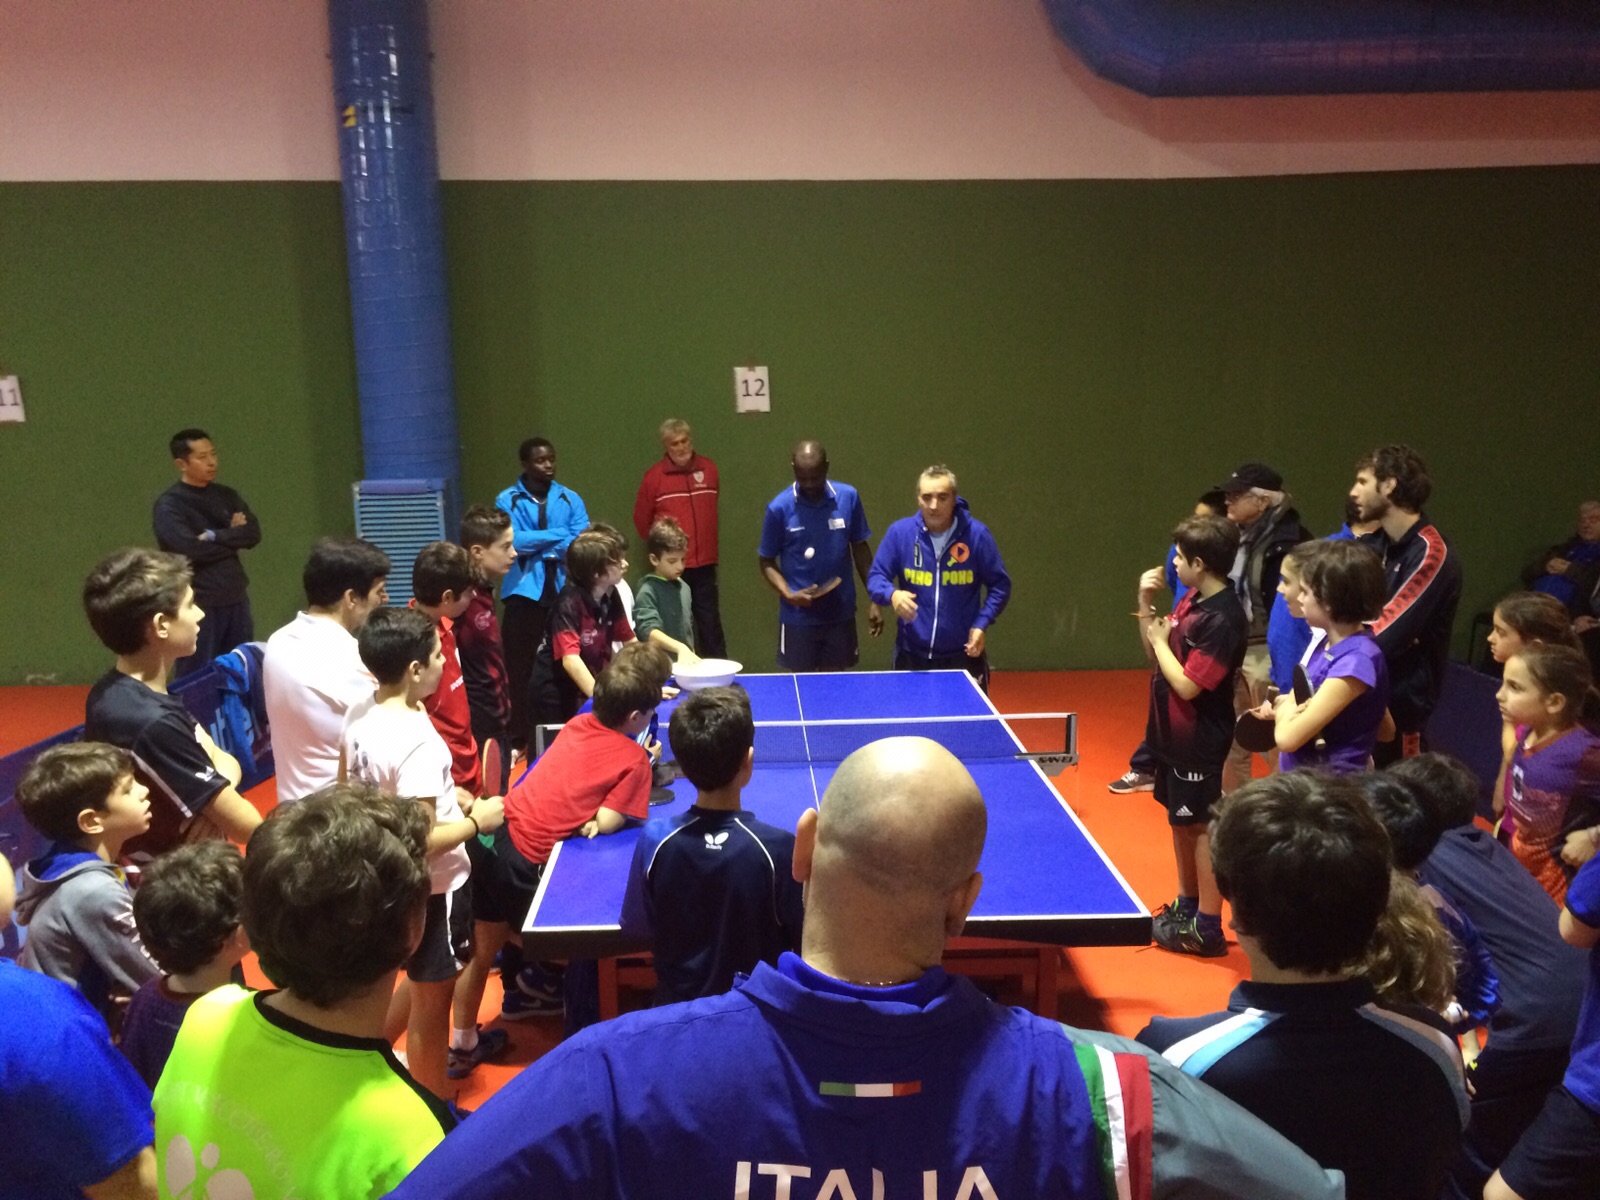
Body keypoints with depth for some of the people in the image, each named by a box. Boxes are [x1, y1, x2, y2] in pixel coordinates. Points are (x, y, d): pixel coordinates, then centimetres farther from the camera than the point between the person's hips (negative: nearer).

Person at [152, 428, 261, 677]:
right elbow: (190, 549, -18)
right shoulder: (169, 504, -6)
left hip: (236, 600, 5)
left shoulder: (226, 495, 10)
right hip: (198, 604, -5)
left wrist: (215, 536, -14)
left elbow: (253, 534, -1)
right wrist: (233, 537, -6)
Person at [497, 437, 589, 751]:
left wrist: (536, 545, -12)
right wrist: (560, 534, -10)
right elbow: (514, 541, -15)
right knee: (520, 667, 2)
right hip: (525, 592, -2)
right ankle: (518, 739, 11)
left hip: (564, 590, 2)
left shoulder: (570, 499, 8)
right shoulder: (508, 500, 1)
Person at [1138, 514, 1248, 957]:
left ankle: (1207, 928, 14)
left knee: (1203, 828, 2)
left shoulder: (1223, 619, -23)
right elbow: (1154, 653, 8)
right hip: (1174, 736, 9)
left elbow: (1187, 684, -24)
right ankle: (1186, 906, 35)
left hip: (1199, 743, -9)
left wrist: (1161, 641, -12)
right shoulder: (1191, 600, 3)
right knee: (1181, 821, 20)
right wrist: (1146, 604, -3)